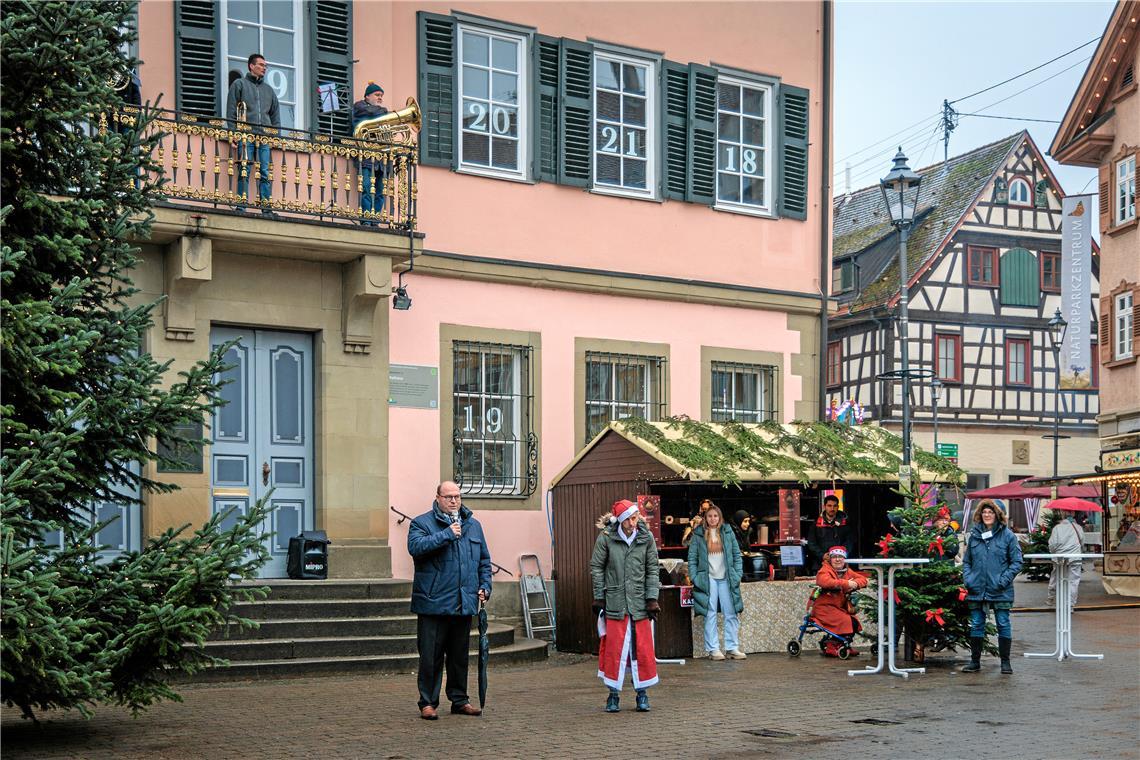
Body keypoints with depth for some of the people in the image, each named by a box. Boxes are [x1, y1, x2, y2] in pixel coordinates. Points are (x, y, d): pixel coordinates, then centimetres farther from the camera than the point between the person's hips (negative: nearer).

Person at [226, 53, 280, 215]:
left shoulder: (268, 89, 25)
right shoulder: (239, 84, 12)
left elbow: (275, 115, 24)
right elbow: (231, 112, 5)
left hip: (265, 137, 4)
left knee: (265, 173, -3)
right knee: (245, 171, -10)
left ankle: (266, 208, -5)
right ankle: (241, 206, -12)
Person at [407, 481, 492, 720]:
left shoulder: (473, 525, 16)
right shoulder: (422, 523, -1)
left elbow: (484, 560, 21)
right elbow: (415, 546, -21)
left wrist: (484, 586, 9)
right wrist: (446, 534, -19)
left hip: (464, 604, 5)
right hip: (433, 604, -5)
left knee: (460, 655, 13)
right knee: (431, 656, -2)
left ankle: (459, 700, 23)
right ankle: (428, 703, 7)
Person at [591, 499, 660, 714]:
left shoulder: (646, 538, 1)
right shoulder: (606, 538, -4)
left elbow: (653, 569, 5)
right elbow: (596, 567, 2)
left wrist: (652, 599, 0)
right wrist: (599, 598, 0)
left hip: (639, 602, 1)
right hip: (614, 602, -1)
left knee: (643, 648, 4)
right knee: (614, 648, 1)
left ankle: (642, 693, 16)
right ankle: (614, 694, 11)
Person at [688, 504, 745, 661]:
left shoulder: (728, 533, 9)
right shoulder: (698, 535, 4)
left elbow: (737, 555, 10)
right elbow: (692, 558, 3)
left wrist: (738, 574, 1)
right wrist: (694, 577, -6)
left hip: (726, 578, 2)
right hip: (708, 578, -2)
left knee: (731, 613, 1)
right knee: (710, 614, -1)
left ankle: (732, 648, 6)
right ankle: (713, 649, 3)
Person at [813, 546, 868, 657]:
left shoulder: (847, 571, 14)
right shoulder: (825, 571, -8)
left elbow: (862, 579, 5)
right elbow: (825, 581, -30)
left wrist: (855, 583, -19)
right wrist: (846, 583, -33)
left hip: (841, 608, 7)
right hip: (825, 607, -7)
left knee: (855, 623, -9)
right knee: (845, 621, -24)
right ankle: (830, 646, -10)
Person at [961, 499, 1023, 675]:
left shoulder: (1007, 535, -2)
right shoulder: (974, 535, 9)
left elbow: (1016, 562, -2)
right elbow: (966, 561, 15)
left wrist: (1004, 580, -13)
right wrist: (968, 578, -1)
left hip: (1000, 591, -3)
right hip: (977, 590, 3)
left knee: (1003, 625, 3)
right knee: (976, 625, 8)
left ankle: (1005, 662, 13)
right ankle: (975, 661, 17)